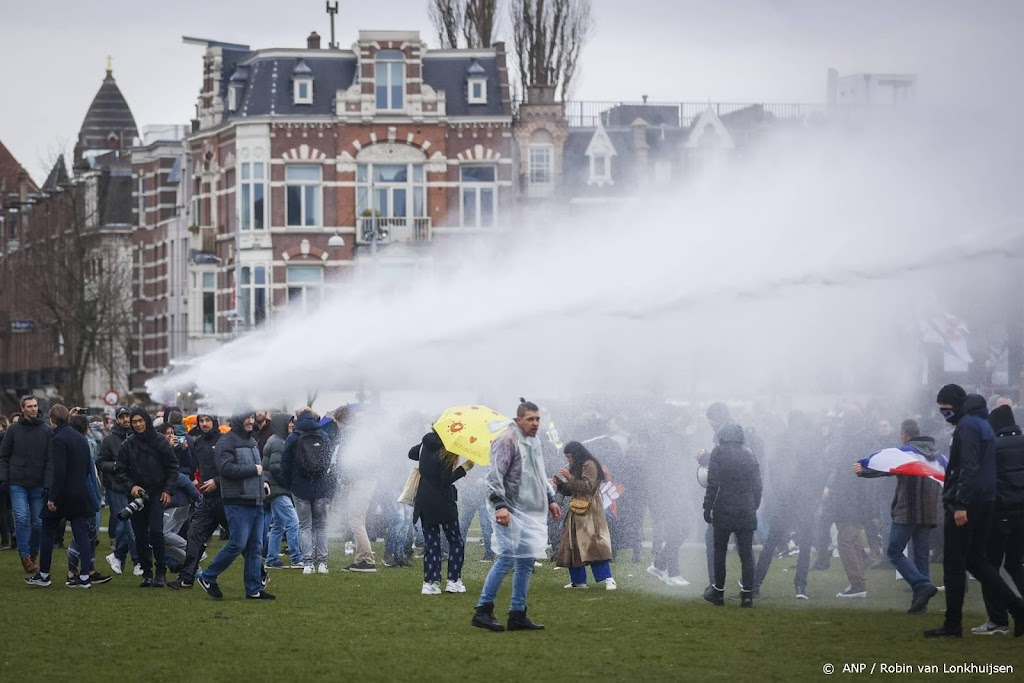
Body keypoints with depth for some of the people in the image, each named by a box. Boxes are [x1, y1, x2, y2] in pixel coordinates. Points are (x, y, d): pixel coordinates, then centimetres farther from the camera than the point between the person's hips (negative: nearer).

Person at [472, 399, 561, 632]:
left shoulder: (535, 442, 19)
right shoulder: (507, 441, -10)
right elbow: (495, 476, -16)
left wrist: (550, 500, 27)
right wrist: (500, 505, -24)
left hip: (531, 512, 9)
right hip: (512, 511, -9)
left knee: (526, 561, 8)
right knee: (508, 557, -13)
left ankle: (518, 614, 12)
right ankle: (483, 610, -8)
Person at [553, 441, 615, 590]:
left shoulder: (590, 466, -7)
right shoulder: (575, 468, 19)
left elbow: (588, 486, -17)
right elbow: (569, 491, 23)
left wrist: (570, 478, -16)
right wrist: (559, 483, 5)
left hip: (589, 512, -9)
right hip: (576, 512, 9)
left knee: (592, 543, -18)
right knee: (573, 545, 5)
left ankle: (608, 579, -22)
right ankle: (578, 581, 9)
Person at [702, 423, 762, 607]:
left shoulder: (719, 452, -4)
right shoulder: (749, 454, 8)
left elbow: (713, 483, -9)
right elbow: (757, 484, 9)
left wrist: (707, 507, -4)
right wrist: (754, 506, 16)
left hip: (723, 509, -3)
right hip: (746, 511, 3)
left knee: (719, 551, 8)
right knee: (746, 553, 5)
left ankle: (718, 592, 11)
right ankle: (747, 594, 0)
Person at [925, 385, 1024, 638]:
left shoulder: (966, 426, -13)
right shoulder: (983, 424, 18)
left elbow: (968, 468, -21)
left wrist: (960, 505, -24)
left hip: (965, 503, -9)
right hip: (985, 503, 9)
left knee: (954, 563, -2)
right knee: (976, 560, 13)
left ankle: (952, 624, 1)